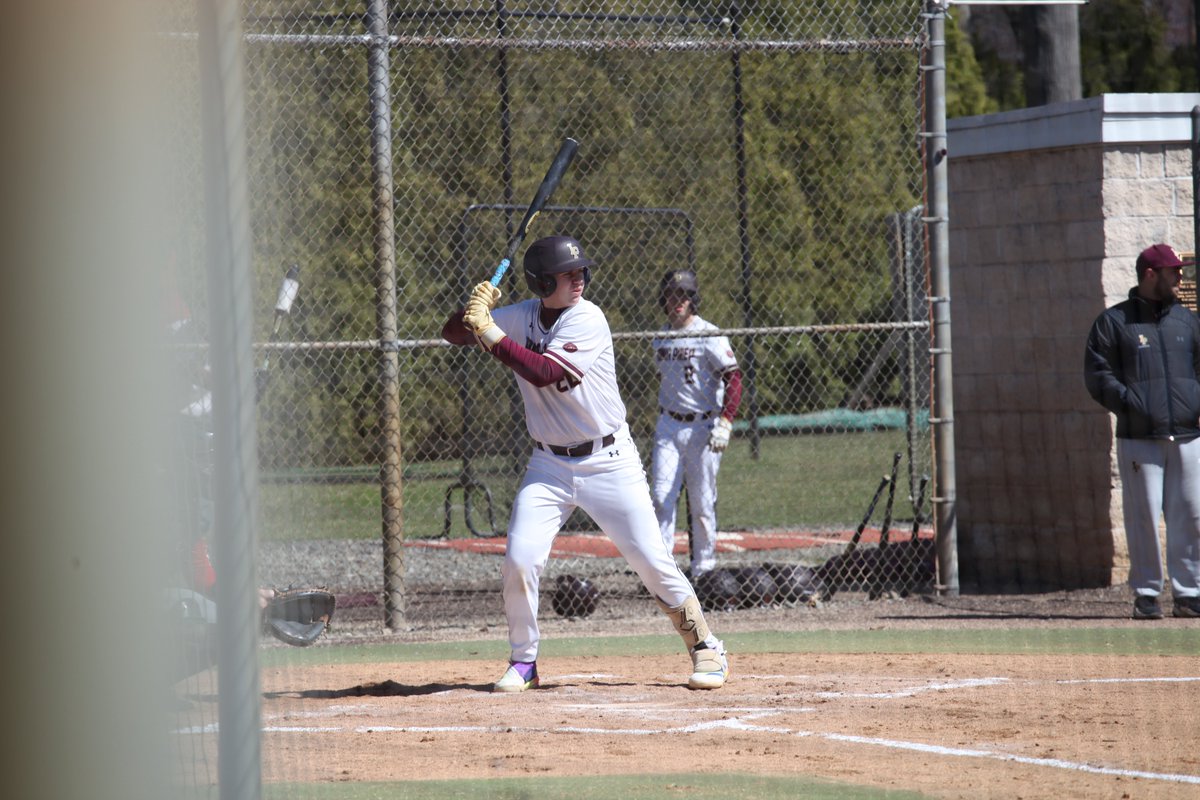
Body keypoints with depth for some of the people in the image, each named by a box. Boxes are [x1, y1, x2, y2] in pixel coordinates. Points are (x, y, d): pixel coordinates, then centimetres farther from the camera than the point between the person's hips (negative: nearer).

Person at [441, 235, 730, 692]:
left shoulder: (587, 319, -15)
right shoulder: (522, 316, 0)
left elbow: (543, 372, -26)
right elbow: (453, 334, 4)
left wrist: (489, 332, -27)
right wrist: (476, 309, -17)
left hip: (608, 461, -4)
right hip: (549, 466, 4)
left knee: (654, 564, -5)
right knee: (519, 562, -10)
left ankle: (706, 648, 12)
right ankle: (523, 662, 8)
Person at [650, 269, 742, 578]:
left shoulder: (708, 335, -10)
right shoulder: (661, 338, 10)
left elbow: (733, 377, -14)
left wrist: (724, 422, -22)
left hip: (703, 427, -5)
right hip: (668, 426, 5)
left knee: (702, 505, -1)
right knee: (661, 497, -6)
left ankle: (704, 570, 9)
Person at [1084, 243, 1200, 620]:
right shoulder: (1114, 322, 3)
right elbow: (1097, 376, -1)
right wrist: (1132, 405, -13)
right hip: (1138, 439, -4)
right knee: (1143, 517, -4)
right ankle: (1147, 594, 4)